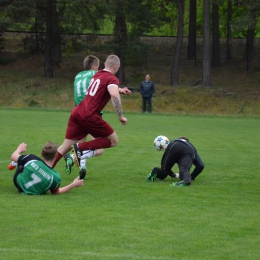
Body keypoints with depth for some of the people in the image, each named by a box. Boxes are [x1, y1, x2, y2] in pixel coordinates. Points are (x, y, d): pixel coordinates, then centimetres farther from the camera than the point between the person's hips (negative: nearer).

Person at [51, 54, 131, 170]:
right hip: (89, 116, -8)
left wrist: (119, 90, 42)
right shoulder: (112, 79, -4)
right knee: (113, 141, 6)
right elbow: (114, 96, -24)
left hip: (77, 112, 8)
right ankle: (80, 147, -7)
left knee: (65, 147, 12)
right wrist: (120, 116, -18)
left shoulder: (97, 74, 21)